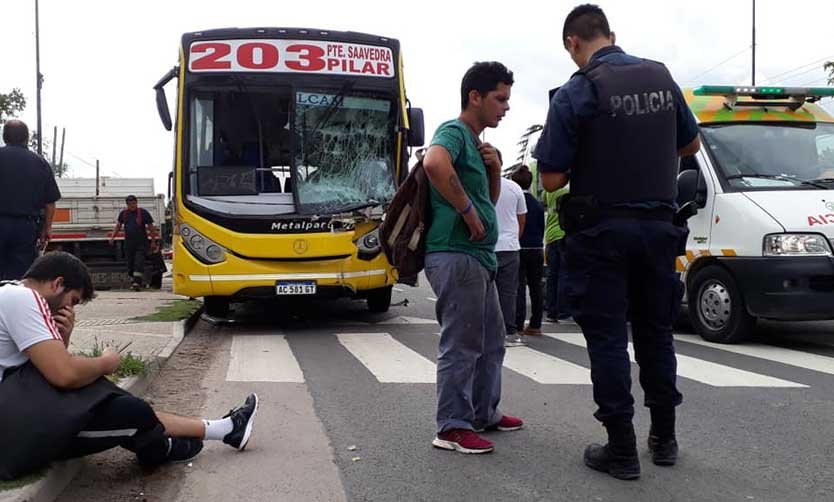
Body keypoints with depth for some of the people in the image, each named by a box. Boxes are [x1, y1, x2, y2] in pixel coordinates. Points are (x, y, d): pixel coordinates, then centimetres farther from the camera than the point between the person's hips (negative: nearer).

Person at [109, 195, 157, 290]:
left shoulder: (143, 212, -3)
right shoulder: (123, 213, 9)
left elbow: (151, 227, 1)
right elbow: (118, 226, 22)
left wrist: (153, 241, 0)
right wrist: (112, 237, 12)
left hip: (141, 243, -4)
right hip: (128, 243, 4)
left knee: (139, 263, -14)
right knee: (130, 264, 8)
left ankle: (137, 283, -19)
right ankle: (133, 281, 20)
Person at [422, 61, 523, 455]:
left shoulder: (475, 141, 20)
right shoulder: (453, 131, -10)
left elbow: (490, 199, 27)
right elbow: (434, 163, -34)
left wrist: (495, 168, 7)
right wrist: (468, 211, -24)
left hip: (479, 257, 10)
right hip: (456, 255, -10)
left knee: (491, 340, 18)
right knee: (461, 345, -5)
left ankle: (484, 413, 31)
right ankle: (453, 427, 4)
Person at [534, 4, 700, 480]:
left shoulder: (575, 93, -12)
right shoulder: (662, 77, 5)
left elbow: (552, 180, -12)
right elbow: (690, 144, 18)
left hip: (602, 230, -5)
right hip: (659, 225, 5)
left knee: (608, 337, 3)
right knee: (656, 331, 16)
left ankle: (622, 449, 7)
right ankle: (664, 438, 26)